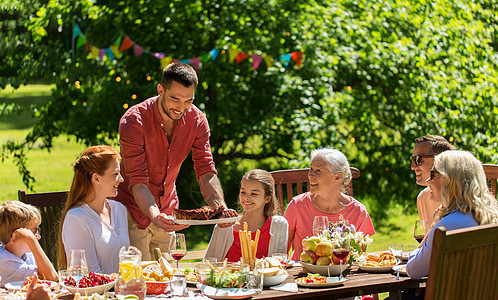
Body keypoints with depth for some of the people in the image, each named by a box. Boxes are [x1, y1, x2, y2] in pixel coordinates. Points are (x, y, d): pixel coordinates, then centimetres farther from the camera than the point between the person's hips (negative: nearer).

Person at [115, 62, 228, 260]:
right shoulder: (133, 122, -24)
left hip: (167, 210, 5)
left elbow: (206, 172, -12)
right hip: (134, 210, -4)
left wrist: (221, 208, -31)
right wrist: (154, 215, -45)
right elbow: (137, 182, -27)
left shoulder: (197, 120, -9)